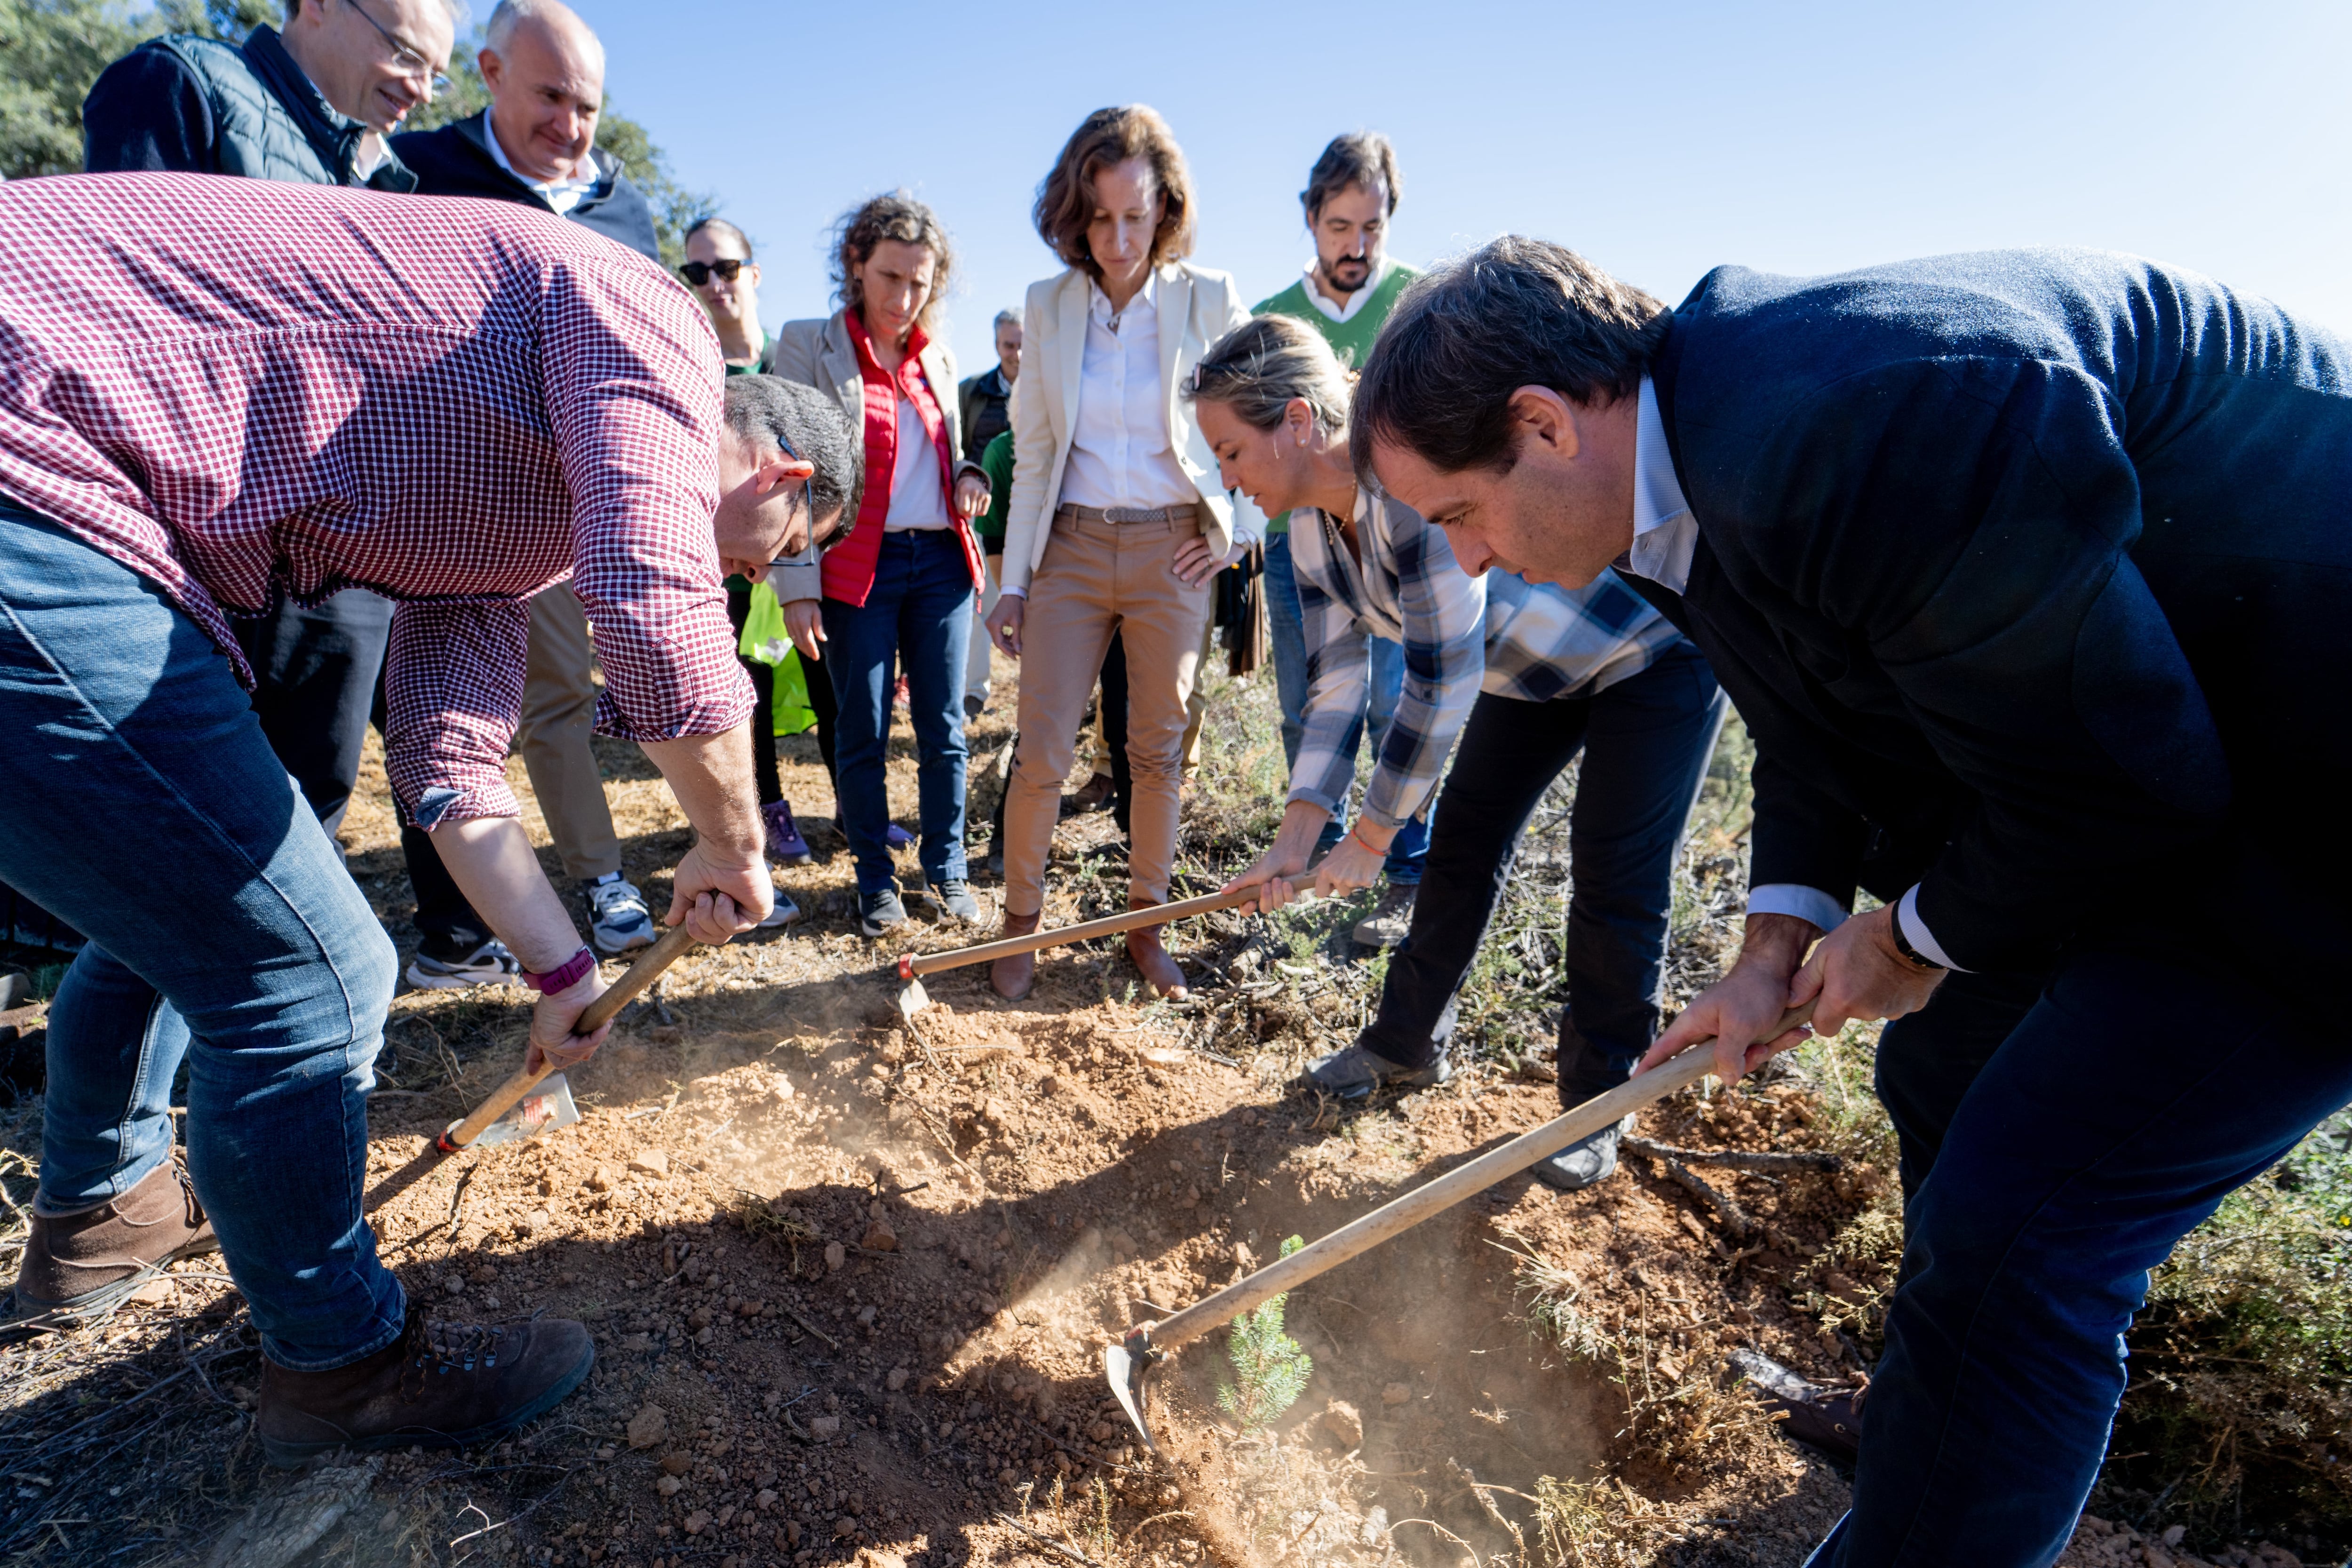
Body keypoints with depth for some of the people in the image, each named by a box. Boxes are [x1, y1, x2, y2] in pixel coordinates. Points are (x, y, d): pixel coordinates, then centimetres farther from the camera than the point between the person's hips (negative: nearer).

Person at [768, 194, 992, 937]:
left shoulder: (937, 354, 13)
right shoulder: (808, 346, -1)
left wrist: (971, 479, 0)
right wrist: (798, 586, -13)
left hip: (941, 561, 4)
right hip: (858, 568, -4)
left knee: (943, 727, 6)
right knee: (862, 734, 2)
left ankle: (946, 866, 20)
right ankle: (875, 879, 16)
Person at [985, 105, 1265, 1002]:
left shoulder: (1209, 301, -1)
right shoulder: (1047, 307, 4)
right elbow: (1031, 455, 6)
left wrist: (1241, 529, 0)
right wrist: (1013, 581, 3)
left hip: (1172, 552, -1)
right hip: (1071, 549, 1)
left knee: (1158, 752, 7)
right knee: (1042, 755, -3)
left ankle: (1145, 927, 22)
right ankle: (1021, 925, 17)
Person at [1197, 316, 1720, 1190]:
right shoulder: (1313, 532, -8)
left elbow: (1442, 683, -35)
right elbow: (1335, 686, -6)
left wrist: (1372, 835, -25)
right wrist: (1296, 837, -14)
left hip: (1651, 652, -8)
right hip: (1531, 672, 8)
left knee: (1617, 885, -6)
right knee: (1460, 848, 6)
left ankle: (1596, 1106, 11)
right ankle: (1406, 1047, 22)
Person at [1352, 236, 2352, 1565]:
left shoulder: (1856, 423, -33)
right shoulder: (1693, 473, -1)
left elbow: (2112, 772, -27)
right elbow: (1818, 731, 8)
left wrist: (1920, 940, -11)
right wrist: (1783, 939, -1)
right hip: (2105, 771, 9)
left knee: (2014, 1229, -11)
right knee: (1945, 1075, 19)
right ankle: (1947, 1436, 44)